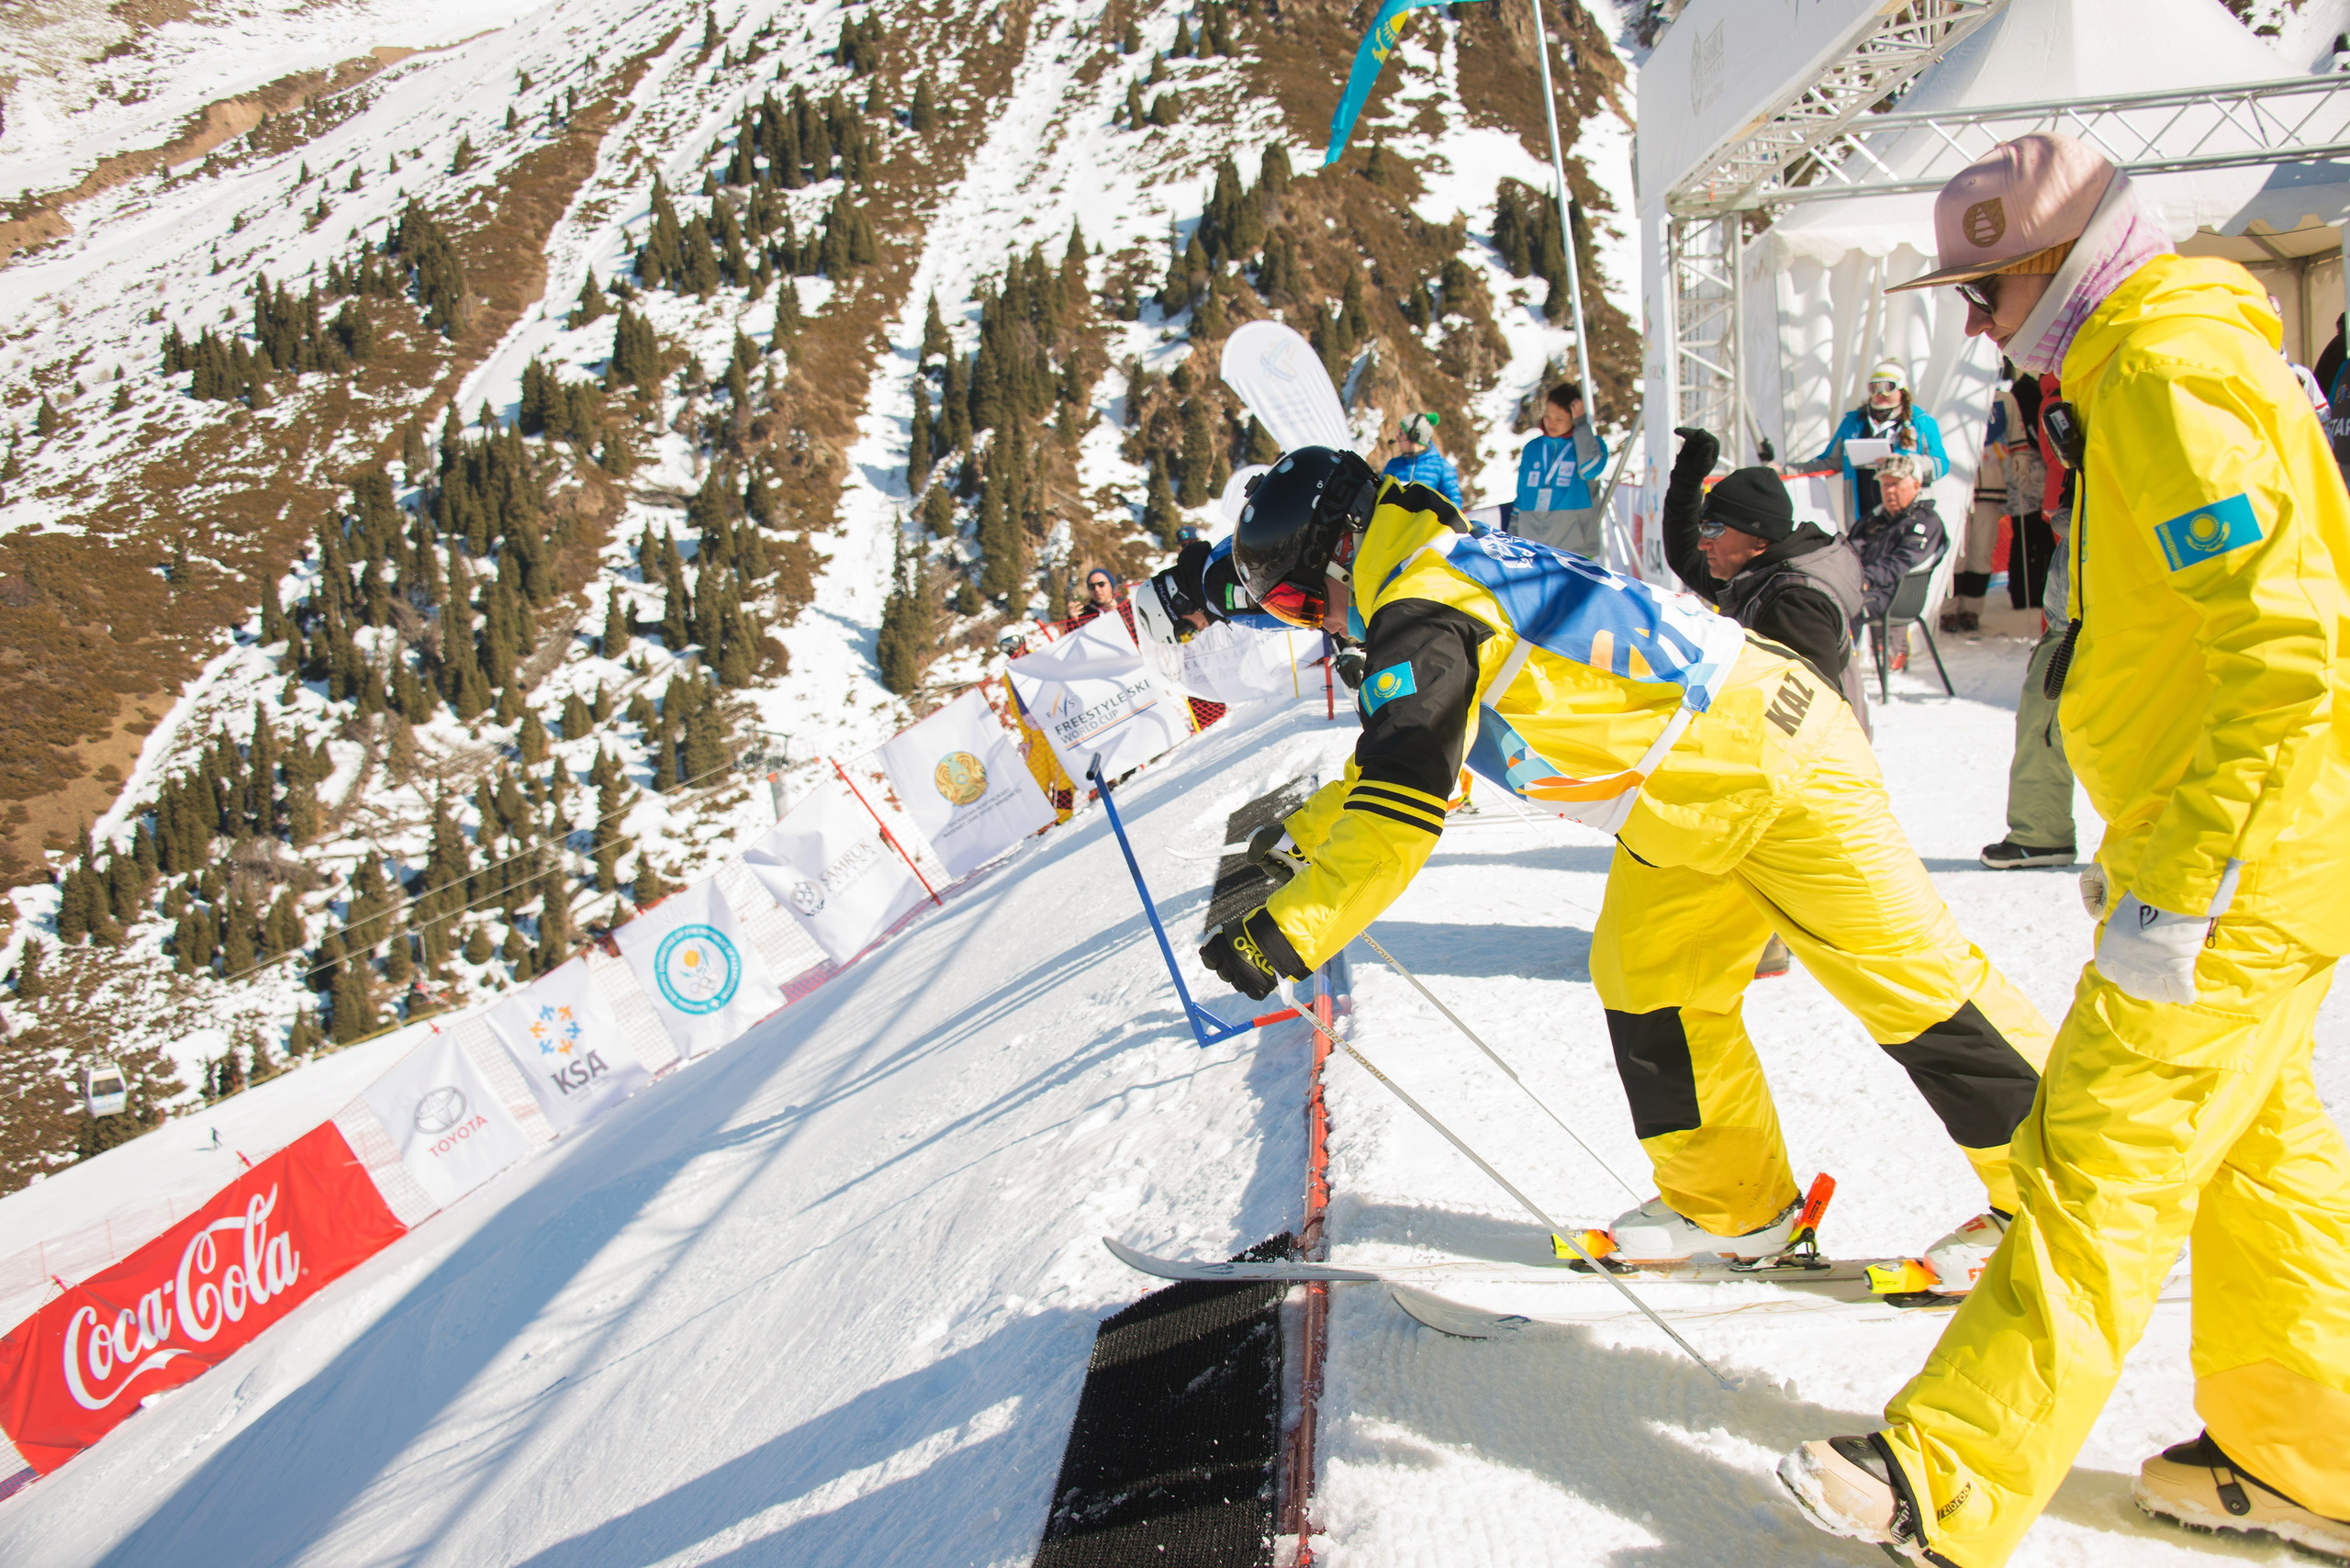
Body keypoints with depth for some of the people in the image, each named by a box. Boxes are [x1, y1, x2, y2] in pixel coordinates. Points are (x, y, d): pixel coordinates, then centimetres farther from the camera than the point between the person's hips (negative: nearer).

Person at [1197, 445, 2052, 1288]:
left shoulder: (1424, 617, -22)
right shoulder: (1450, 573, 10)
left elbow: (1402, 806, -30)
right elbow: (1398, 754, 22)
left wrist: (1287, 931, -26)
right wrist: (1300, 836, 22)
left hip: (1773, 763, -10)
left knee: (1911, 979, 0)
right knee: (1645, 982, 10)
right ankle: (1726, 1203, 22)